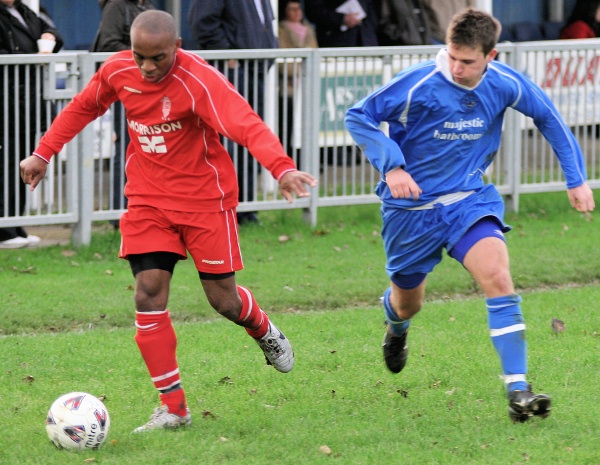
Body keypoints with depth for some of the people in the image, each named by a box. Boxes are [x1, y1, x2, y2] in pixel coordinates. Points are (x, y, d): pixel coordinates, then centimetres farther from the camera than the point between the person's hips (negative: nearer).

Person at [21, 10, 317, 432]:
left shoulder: (199, 81, -24)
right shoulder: (118, 72, -7)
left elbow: (247, 126, -38)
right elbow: (83, 108, 14)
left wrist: (282, 167, -55)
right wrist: (43, 154, 11)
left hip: (205, 199, -4)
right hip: (148, 199, 4)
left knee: (223, 299, 1)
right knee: (149, 294, -8)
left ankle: (264, 330, 40)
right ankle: (173, 408, -1)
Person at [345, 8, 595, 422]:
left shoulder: (505, 85, -11)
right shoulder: (419, 85, -23)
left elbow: (548, 117, 8)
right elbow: (358, 116, -15)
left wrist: (576, 179, 7)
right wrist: (392, 166, -27)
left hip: (470, 199, 1)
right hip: (412, 206, -1)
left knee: (497, 276, -24)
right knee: (409, 302, 16)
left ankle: (518, 391, -25)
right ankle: (396, 326, 58)